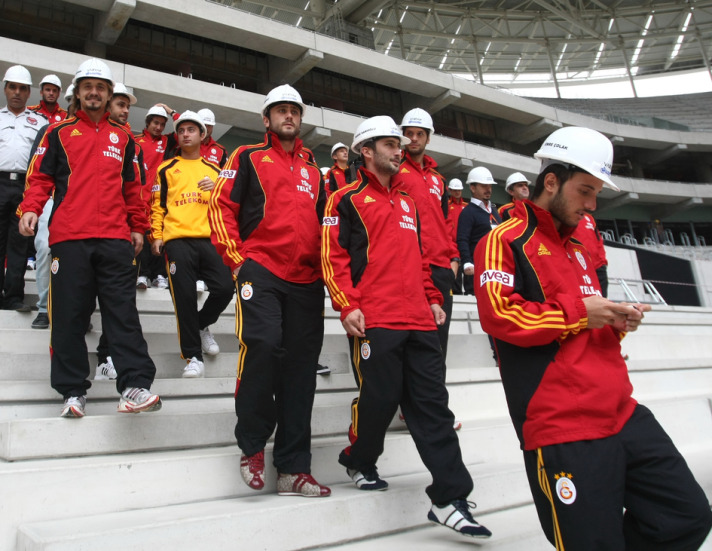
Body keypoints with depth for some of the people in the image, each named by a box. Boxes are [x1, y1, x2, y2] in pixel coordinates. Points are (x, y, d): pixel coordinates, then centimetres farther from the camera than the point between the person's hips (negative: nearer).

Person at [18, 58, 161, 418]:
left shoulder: (123, 138, 19)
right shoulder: (59, 133, 14)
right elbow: (40, 177, 9)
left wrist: (138, 227, 15)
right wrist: (30, 209, -8)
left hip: (115, 239, 1)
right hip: (68, 238, 0)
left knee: (123, 311, -6)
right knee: (69, 315, 1)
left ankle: (135, 385, -8)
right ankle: (73, 390, 9)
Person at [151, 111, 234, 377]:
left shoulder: (215, 170, 20)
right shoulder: (167, 169, 16)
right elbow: (158, 204, 13)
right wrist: (157, 236, 1)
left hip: (210, 238, 2)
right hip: (178, 240, -1)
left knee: (225, 288, -12)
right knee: (185, 296, -8)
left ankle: (202, 325, 19)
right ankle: (193, 356, 2)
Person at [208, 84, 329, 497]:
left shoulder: (313, 169, 23)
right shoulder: (249, 158, 11)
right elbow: (221, 205, 3)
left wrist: (323, 264, 13)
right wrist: (236, 256, -6)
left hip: (306, 280, 4)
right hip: (261, 270, -4)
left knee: (301, 366, 1)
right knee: (263, 344, -24)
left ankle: (294, 468, 9)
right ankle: (252, 446, 0)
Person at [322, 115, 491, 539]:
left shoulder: (409, 203, 25)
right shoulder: (348, 199, 4)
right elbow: (334, 256, -4)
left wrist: (433, 298, 20)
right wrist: (347, 305, -13)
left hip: (419, 321, 6)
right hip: (374, 321, -6)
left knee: (433, 405, 2)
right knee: (380, 398, -3)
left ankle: (450, 499, 6)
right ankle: (360, 461, 28)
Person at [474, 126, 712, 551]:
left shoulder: (577, 248, 23)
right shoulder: (506, 241, -5)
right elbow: (498, 314, -20)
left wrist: (615, 321, 9)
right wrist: (578, 312, -13)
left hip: (623, 416, 9)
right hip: (564, 430, -8)